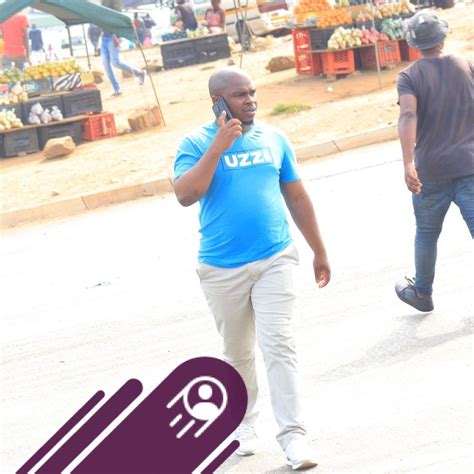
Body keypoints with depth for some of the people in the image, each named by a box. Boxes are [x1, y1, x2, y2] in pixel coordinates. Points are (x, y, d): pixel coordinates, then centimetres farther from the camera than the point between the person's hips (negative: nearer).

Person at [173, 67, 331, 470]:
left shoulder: (273, 138, 6)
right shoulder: (197, 144, -3)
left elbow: (297, 197, 13)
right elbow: (185, 195, -19)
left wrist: (319, 251, 16)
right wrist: (218, 147, -20)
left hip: (275, 259, 1)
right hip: (222, 268, -1)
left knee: (278, 345, -10)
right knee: (237, 352, 12)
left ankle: (293, 435, -9)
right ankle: (244, 423, 31)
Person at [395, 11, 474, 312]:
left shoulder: (410, 76, -4)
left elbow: (408, 116, -21)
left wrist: (408, 164, -29)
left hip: (430, 171, 0)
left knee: (427, 233, 19)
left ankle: (422, 294, 35)